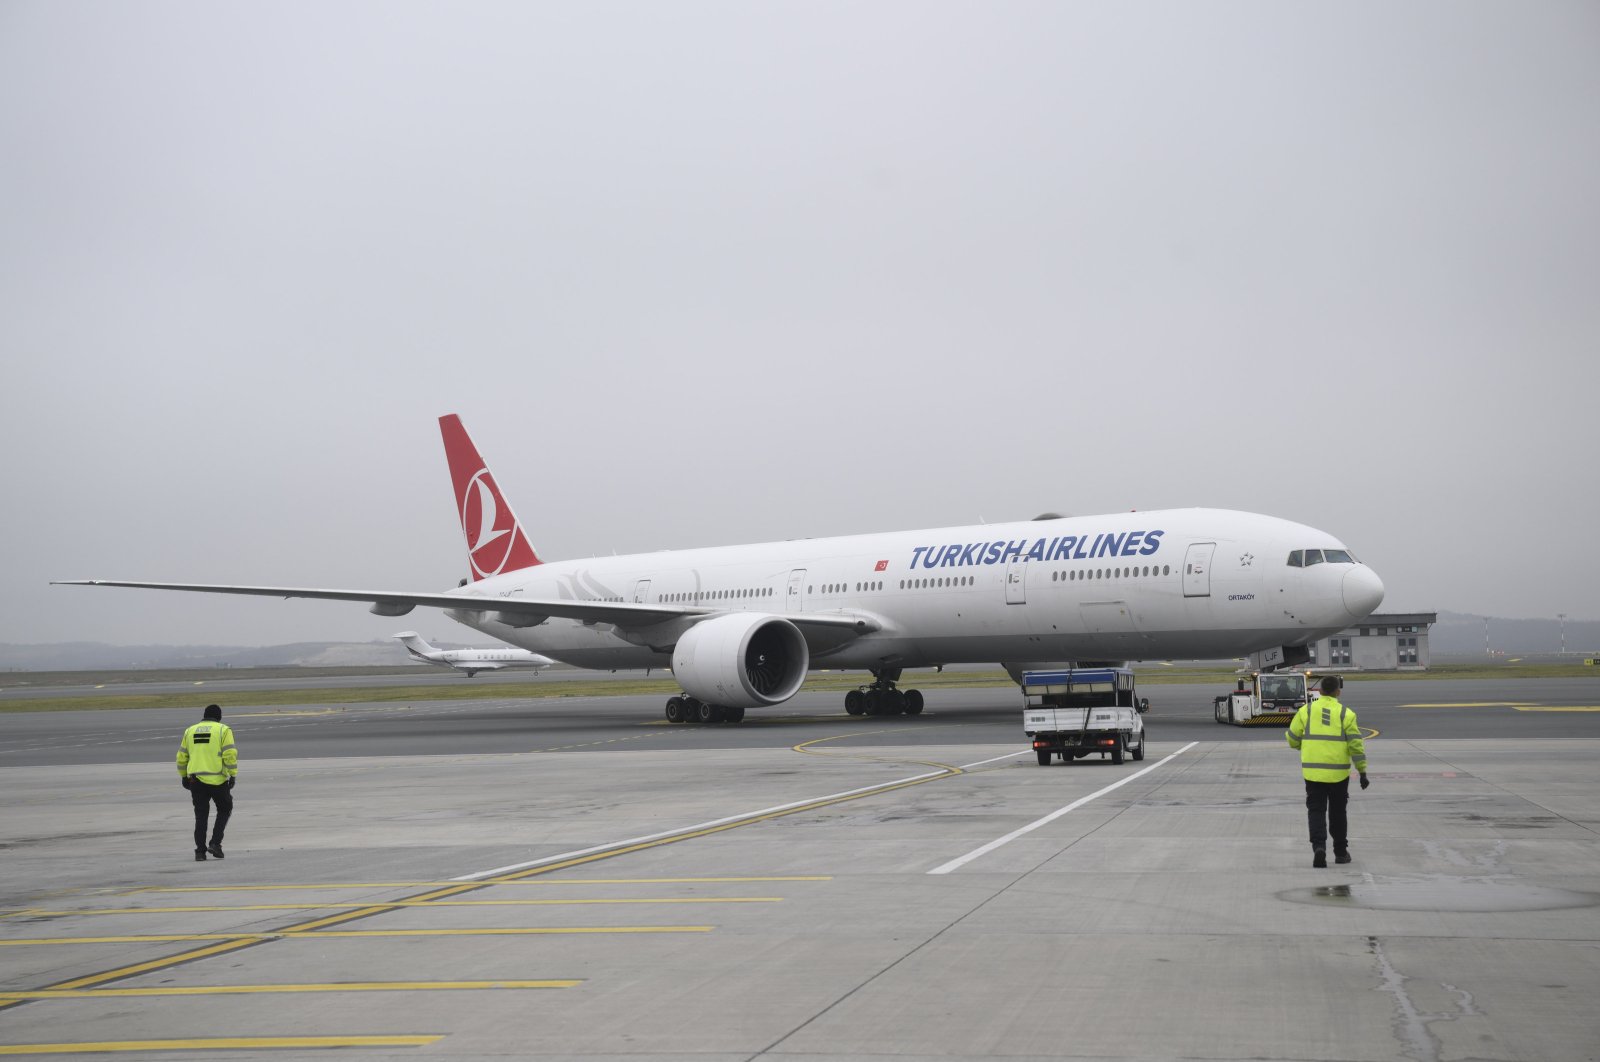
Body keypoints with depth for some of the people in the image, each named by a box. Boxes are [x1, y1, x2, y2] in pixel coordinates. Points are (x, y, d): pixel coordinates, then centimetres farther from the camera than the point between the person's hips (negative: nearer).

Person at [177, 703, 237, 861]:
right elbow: (230, 754, -11)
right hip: (217, 780, -3)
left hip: (195, 780, 3)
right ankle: (215, 843, 4)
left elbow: (181, 757, 14)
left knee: (201, 816, 10)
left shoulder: (190, 731, 12)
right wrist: (233, 775, -7)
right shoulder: (223, 730, -1)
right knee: (225, 810, 16)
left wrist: (184, 776, 22)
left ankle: (200, 851, 5)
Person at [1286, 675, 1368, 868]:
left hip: (1313, 771, 0)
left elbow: (1292, 738, 4)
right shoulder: (1346, 714, -3)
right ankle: (1340, 852, 24)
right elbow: (1356, 745, -6)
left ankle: (1319, 847, -18)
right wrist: (1362, 772, 0)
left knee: (1316, 811, 3)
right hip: (1338, 772, 0)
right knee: (1337, 812, 15)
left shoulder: (1306, 710, 0)